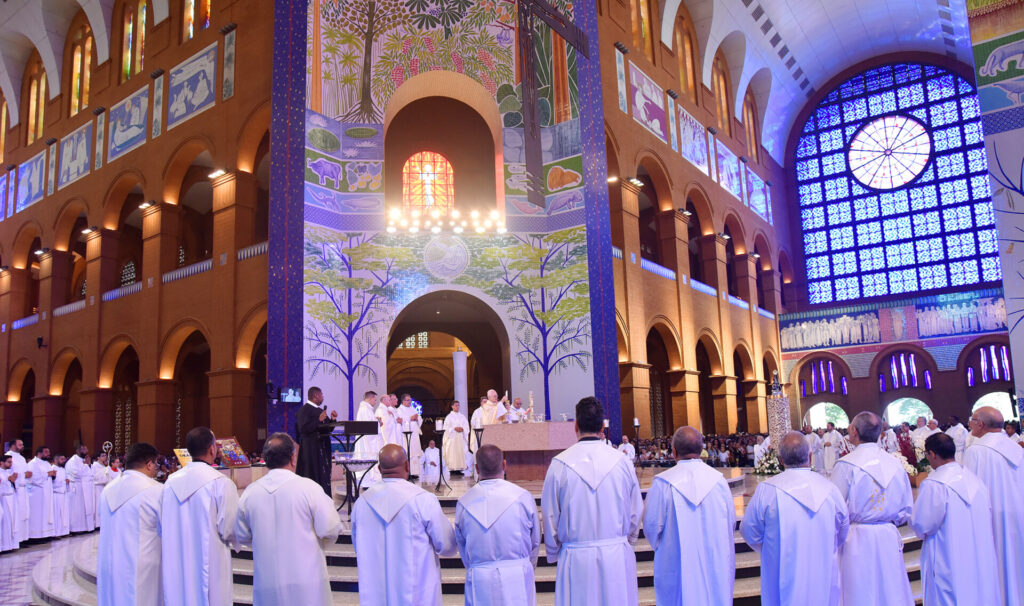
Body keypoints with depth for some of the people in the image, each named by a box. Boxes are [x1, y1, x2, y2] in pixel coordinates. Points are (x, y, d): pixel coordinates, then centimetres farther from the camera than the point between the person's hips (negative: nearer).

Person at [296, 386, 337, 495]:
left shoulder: (321, 410, 16)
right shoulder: (304, 410, -9)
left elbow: (328, 429, 20)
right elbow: (303, 429, -21)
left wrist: (332, 419, 3)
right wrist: (318, 420, -22)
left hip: (323, 448, 8)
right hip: (311, 449, -8)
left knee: (324, 477, 8)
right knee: (313, 476, -7)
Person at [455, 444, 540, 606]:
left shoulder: (463, 503, -2)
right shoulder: (523, 497, -6)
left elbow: (462, 548, 9)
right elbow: (535, 542, 5)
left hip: (479, 583, 2)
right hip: (518, 580, -1)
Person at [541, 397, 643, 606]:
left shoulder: (559, 464, -8)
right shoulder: (622, 462, -4)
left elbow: (550, 516, -1)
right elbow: (636, 512, 6)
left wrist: (553, 553, 15)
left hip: (576, 559, -1)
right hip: (617, 557, 1)